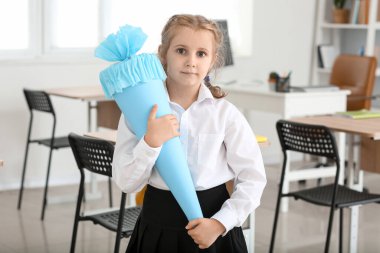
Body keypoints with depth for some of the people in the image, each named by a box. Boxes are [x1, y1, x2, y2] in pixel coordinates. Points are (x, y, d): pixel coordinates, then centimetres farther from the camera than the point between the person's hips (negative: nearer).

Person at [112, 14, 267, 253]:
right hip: (159, 226, 1)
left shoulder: (225, 113, -7)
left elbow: (253, 178, -4)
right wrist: (151, 142, -22)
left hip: (211, 227, -1)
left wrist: (220, 223, -13)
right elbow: (127, 183, -8)